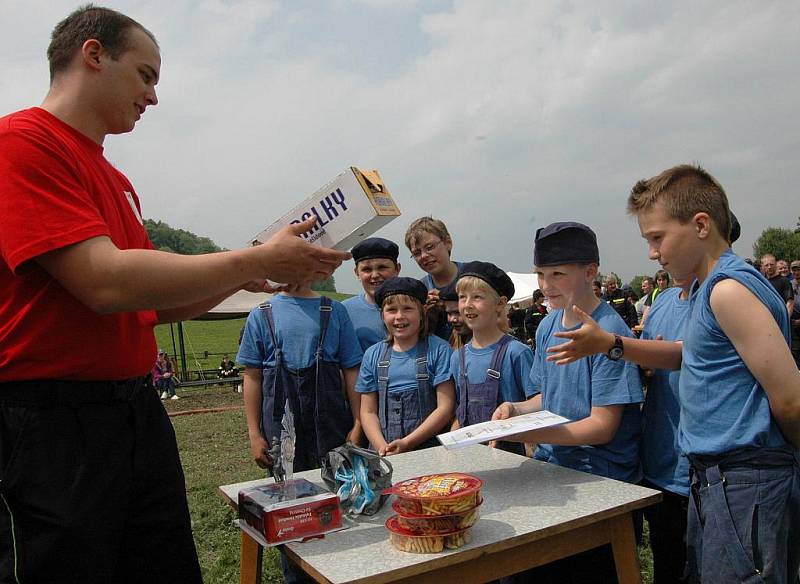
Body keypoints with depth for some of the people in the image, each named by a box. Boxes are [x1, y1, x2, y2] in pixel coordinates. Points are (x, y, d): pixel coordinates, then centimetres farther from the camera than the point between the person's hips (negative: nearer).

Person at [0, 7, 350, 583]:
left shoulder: (117, 182, 14)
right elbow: (106, 283, -21)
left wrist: (248, 275, 5)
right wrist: (256, 260, -15)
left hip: (139, 409, 8)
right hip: (49, 424, -8)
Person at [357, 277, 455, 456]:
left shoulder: (439, 350, 3)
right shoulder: (373, 355, 12)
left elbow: (446, 407, -2)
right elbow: (368, 412, 11)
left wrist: (407, 443, -9)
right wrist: (382, 447, -6)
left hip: (428, 449, -2)